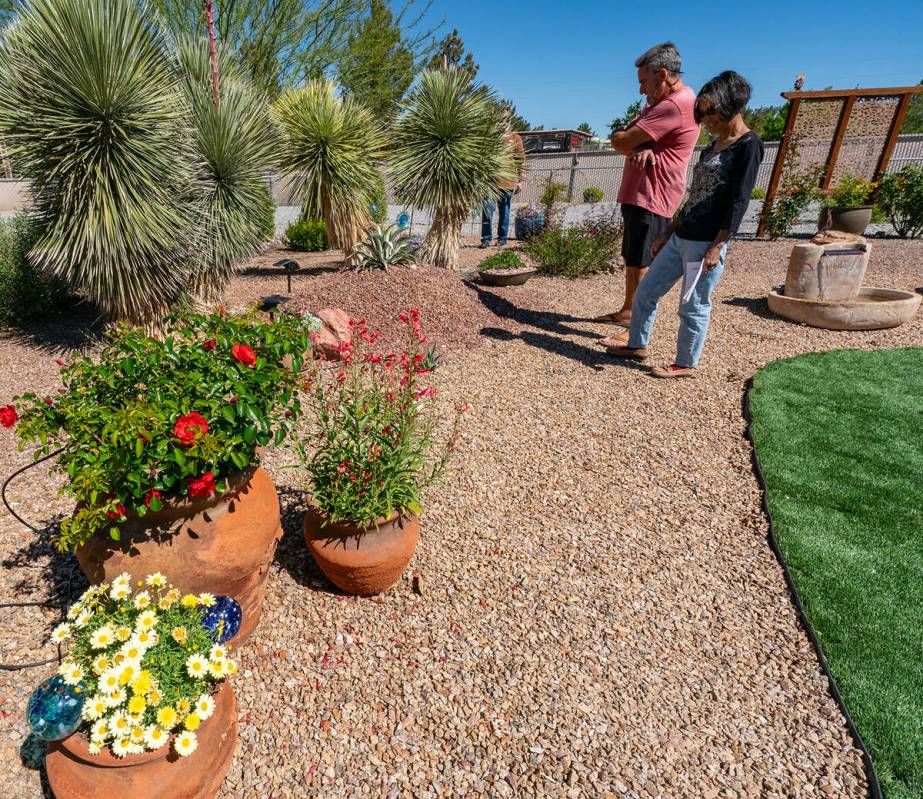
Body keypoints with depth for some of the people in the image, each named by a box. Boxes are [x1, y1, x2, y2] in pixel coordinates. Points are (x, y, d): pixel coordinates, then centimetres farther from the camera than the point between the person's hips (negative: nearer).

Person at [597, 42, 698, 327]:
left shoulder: (675, 105, -17)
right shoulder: (659, 101, 18)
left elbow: (620, 141, -20)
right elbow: (623, 137, 6)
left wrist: (631, 142, 3)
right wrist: (640, 149, -15)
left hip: (651, 196, -11)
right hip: (637, 193, 11)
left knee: (641, 265, -9)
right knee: (631, 259, 17)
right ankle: (627, 312, 30)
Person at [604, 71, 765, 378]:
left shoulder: (748, 144, -7)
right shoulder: (712, 146, 17)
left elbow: (739, 201, -13)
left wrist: (717, 246, -19)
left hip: (706, 242, -9)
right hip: (680, 237, 9)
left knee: (694, 306, 0)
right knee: (645, 291, 12)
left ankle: (686, 364, 15)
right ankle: (637, 345, 28)